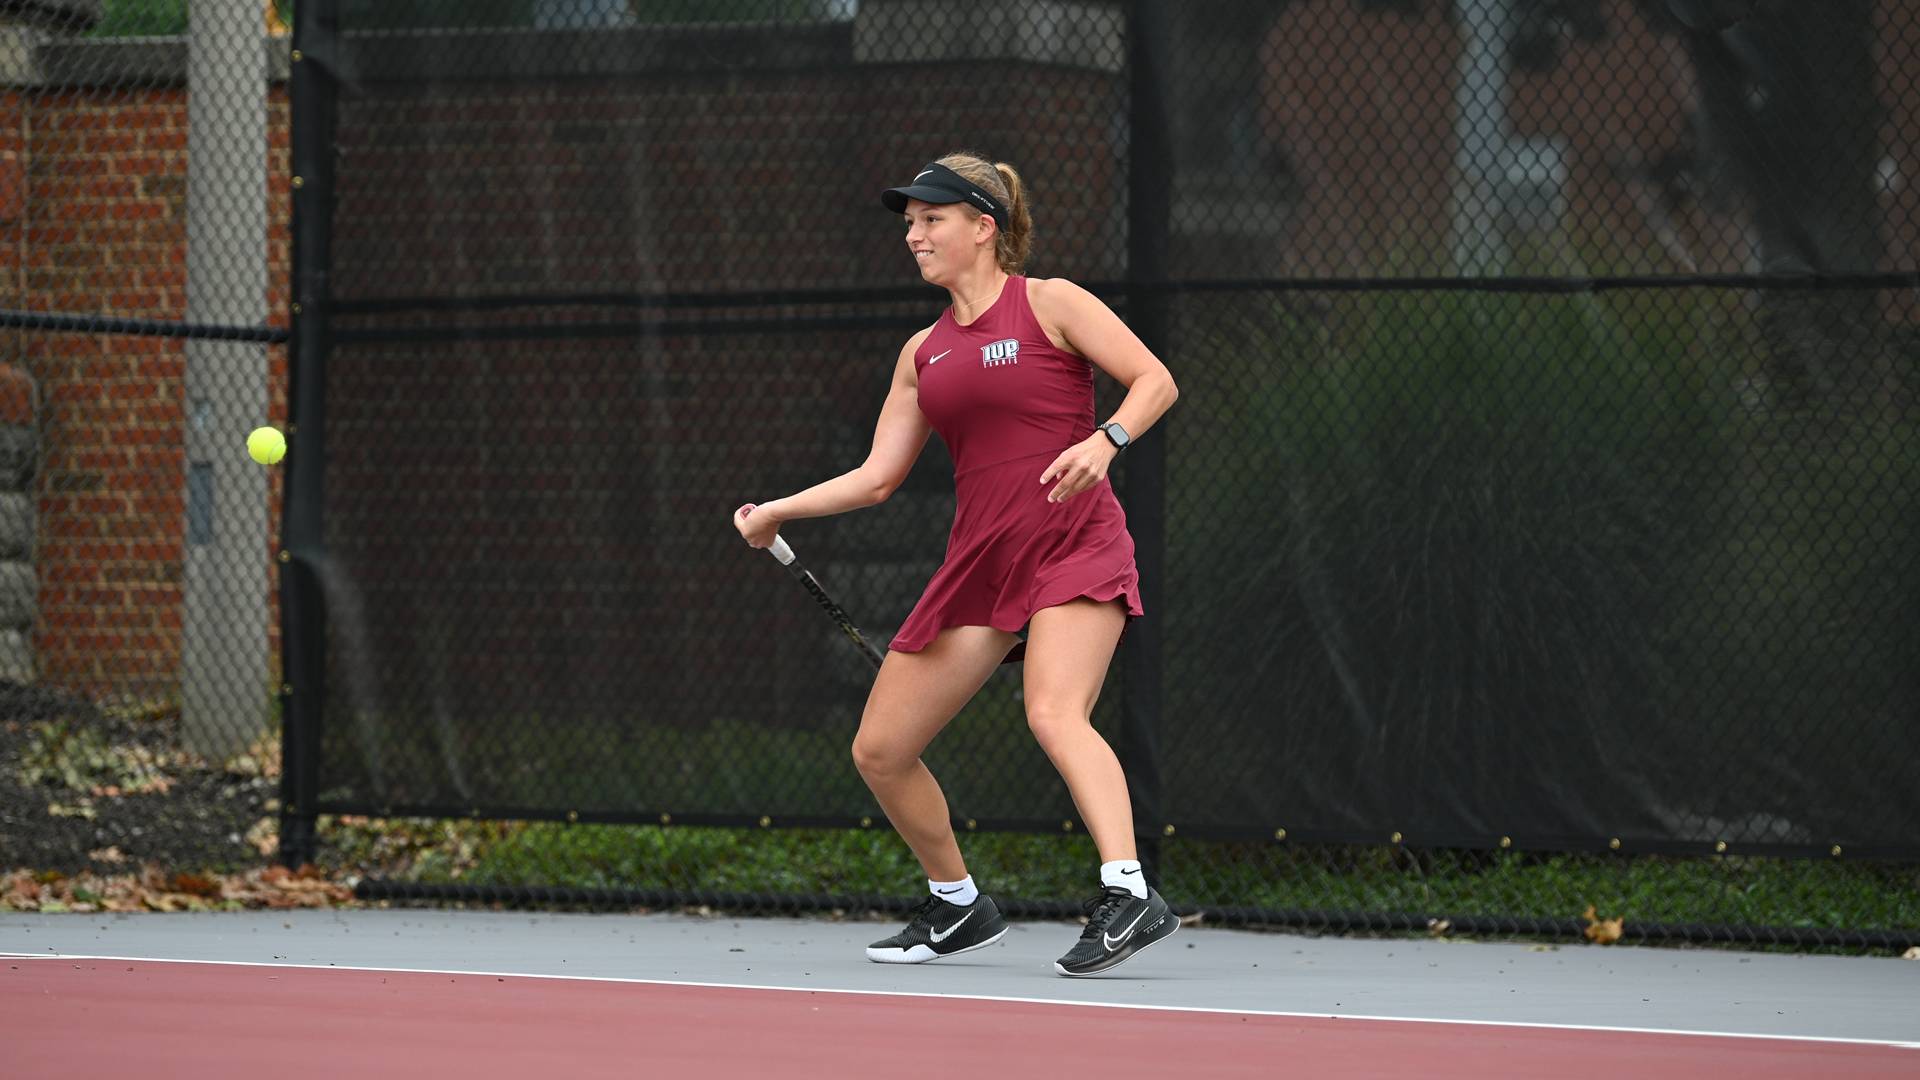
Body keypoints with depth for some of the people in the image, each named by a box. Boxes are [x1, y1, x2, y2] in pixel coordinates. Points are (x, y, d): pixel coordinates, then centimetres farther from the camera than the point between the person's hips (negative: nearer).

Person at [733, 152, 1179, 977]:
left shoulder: (1049, 304, -1)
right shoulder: (924, 353, 16)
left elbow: (1154, 380, -6)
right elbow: (876, 477, 18)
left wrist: (1105, 440, -23)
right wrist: (777, 511, 10)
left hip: (1074, 545, -7)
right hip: (981, 561, 7)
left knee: (1054, 714, -32)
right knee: (879, 751, 5)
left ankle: (1127, 897, -42)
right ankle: (958, 907, 25)